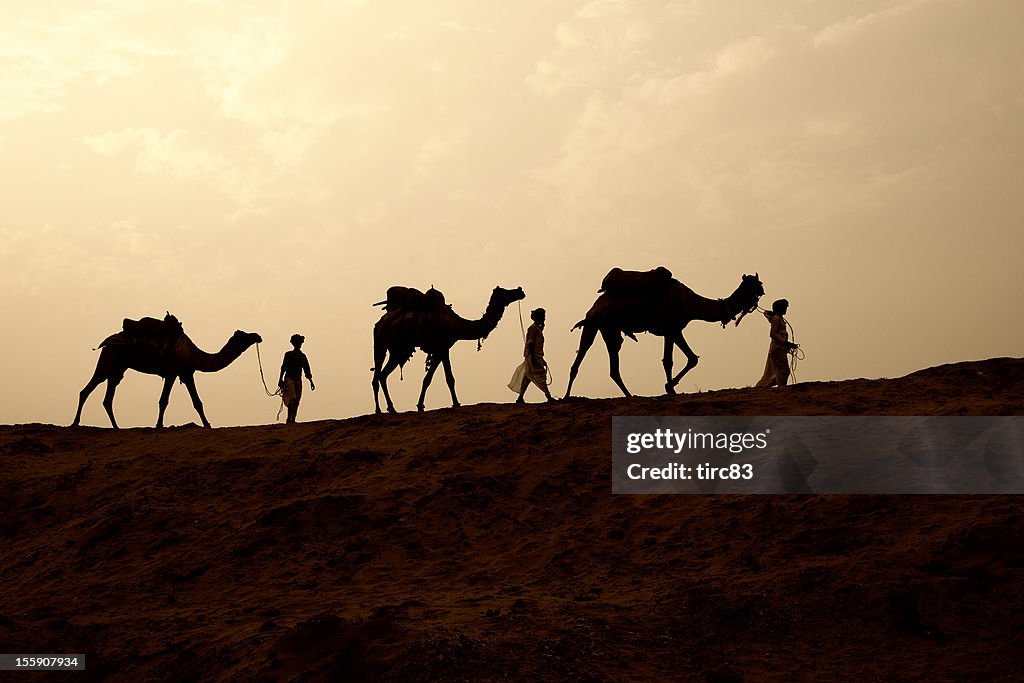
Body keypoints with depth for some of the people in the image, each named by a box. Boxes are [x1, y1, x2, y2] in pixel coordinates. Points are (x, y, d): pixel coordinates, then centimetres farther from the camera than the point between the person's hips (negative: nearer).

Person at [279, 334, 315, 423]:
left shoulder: (303, 356, 15)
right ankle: (289, 418, -15)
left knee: (296, 401, -1)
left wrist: (311, 382, 10)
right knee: (292, 398, -20)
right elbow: (283, 368, 3)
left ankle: (293, 419, 2)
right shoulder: (288, 354, 5)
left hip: (298, 380, 4)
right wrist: (280, 380, -5)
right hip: (289, 379, -4)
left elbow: (307, 370, 16)